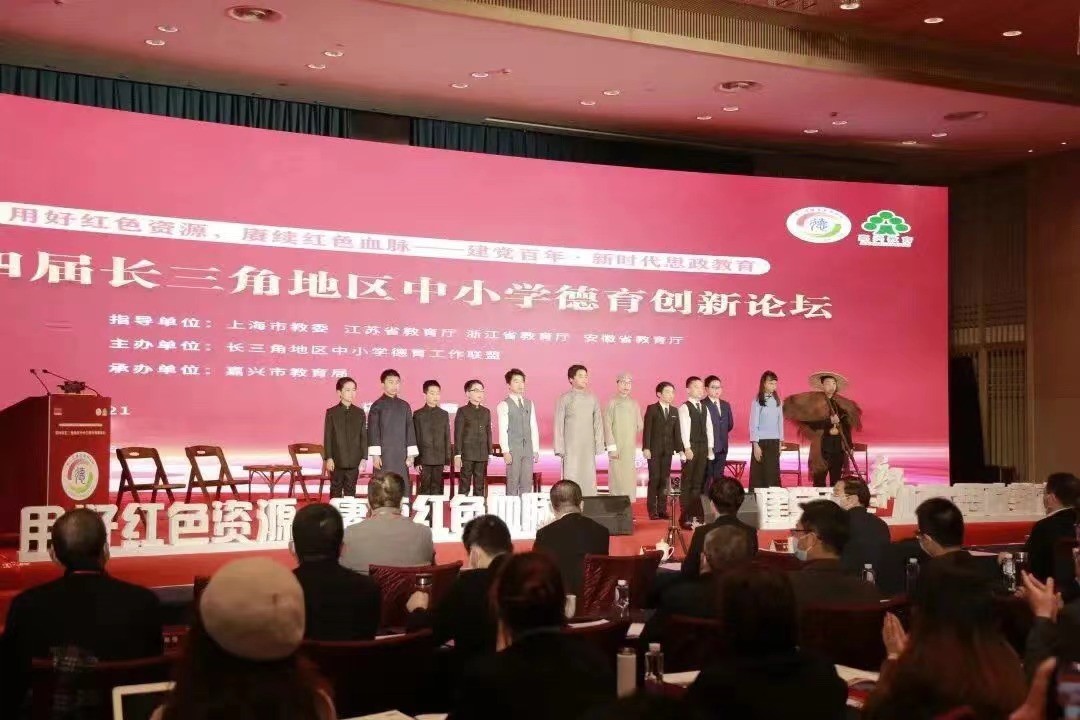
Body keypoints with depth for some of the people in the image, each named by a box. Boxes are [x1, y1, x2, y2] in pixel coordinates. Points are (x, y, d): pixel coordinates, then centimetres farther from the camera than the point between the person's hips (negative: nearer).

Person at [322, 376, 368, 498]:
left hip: (354, 461, 2)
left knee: (351, 492, 7)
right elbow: (327, 437, -2)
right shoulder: (331, 413, 0)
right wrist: (328, 458, -8)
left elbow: (364, 436, 5)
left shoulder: (359, 413, 6)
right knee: (336, 491, 6)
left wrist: (364, 458, 0)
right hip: (337, 460, -2)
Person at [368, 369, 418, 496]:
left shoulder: (404, 406, 11)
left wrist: (411, 454, 5)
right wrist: (375, 455, -10)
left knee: (403, 489, 2)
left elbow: (410, 430, 11)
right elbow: (373, 431, -4)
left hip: (401, 456, 4)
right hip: (384, 456, -4)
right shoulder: (378, 406, -1)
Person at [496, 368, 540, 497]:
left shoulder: (529, 403, 14)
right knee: (513, 483, -4)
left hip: (528, 449, 5)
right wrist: (505, 451, -14)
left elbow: (534, 427, 14)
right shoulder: (504, 405, -2)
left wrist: (536, 449, 9)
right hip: (513, 450, -5)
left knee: (527, 484, 5)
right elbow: (503, 430, -8)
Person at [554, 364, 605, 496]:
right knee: (571, 479, -5)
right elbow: (559, 424, -2)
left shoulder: (592, 399, 7)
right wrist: (559, 448, -6)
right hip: (571, 447, -3)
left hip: (588, 447, 3)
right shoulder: (565, 399, -2)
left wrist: (599, 446, 5)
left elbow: (598, 423, 9)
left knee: (589, 479, 2)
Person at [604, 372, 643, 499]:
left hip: (630, 447, 4)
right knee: (616, 478, -5)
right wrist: (611, 447, -11)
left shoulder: (635, 404, 10)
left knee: (630, 478, 3)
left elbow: (639, 426, 13)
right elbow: (607, 426, -7)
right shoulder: (612, 403, -3)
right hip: (616, 447, -4)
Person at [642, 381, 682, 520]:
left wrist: (679, 449, 3)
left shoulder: (674, 412, 12)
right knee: (654, 479, -4)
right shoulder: (651, 409, -2)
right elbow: (647, 430, -7)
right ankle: (652, 510, 1)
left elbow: (677, 432, 10)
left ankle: (662, 509, 9)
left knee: (665, 480, 4)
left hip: (668, 450, 4)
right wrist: (646, 448, -14)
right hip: (654, 450, -4)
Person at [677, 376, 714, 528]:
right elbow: (684, 428, -13)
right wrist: (687, 448, -18)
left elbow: (709, 427, 12)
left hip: (703, 447, 6)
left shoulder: (704, 407, 14)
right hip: (690, 447, -6)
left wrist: (710, 447, 4)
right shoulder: (684, 407, -6)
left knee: (698, 482, 8)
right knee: (687, 482, -4)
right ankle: (685, 516, -2)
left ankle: (696, 514, 13)